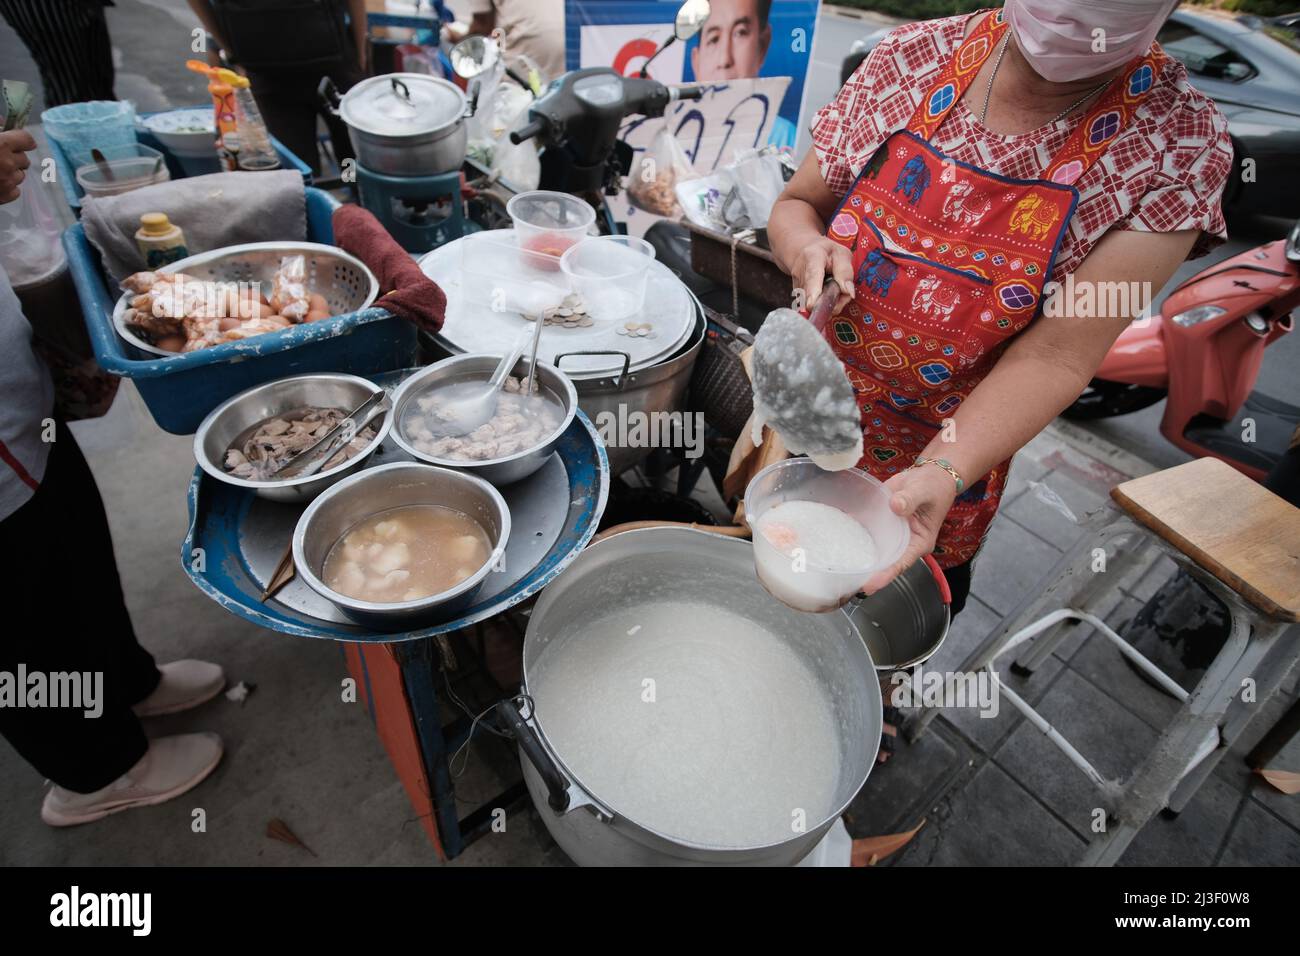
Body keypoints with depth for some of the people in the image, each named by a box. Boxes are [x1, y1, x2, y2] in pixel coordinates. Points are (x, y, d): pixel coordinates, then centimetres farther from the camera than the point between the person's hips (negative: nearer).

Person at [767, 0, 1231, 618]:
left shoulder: (1180, 144, -14)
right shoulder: (914, 55, -8)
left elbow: (1056, 356, -20)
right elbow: (795, 206, 1)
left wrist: (943, 473, -35)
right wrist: (807, 250, -22)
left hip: (949, 452, -2)